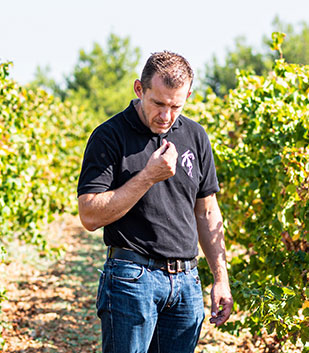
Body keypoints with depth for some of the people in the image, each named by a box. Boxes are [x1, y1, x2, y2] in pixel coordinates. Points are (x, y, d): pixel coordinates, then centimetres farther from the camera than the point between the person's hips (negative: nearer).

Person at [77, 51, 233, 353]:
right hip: (132, 281, -4)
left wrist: (221, 279, 11)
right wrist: (148, 176, -17)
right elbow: (90, 216, -13)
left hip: (186, 282, 5)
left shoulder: (195, 136, 9)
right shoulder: (109, 136, -7)